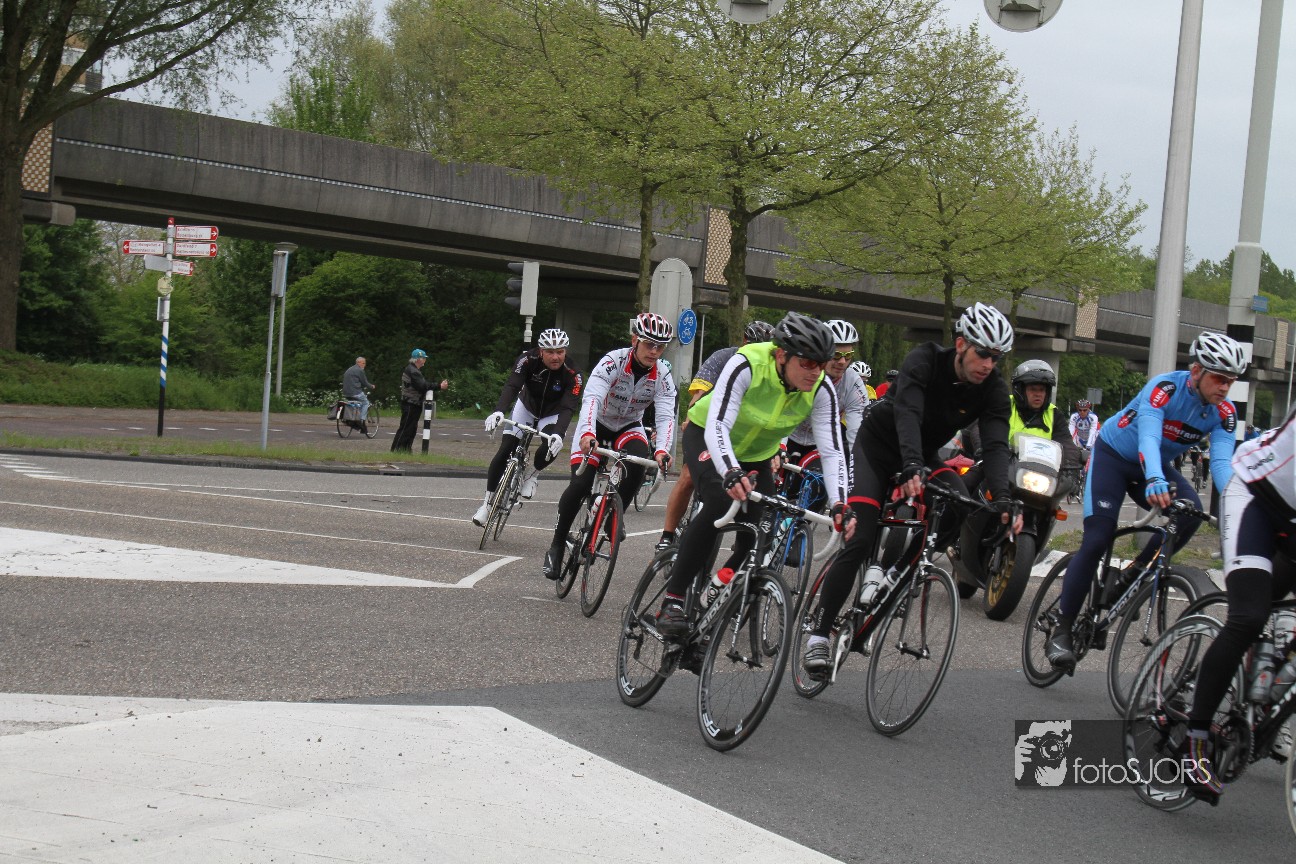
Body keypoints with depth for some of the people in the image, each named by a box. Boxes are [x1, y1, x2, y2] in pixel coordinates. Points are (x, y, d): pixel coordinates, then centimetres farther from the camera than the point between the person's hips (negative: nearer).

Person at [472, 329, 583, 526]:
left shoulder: (572, 375, -30)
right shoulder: (528, 360, -28)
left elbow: (568, 408, -38)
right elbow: (511, 386, -39)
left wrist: (558, 434, -57)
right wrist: (498, 411, -58)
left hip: (552, 415, -1)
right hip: (526, 406, 1)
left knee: (552, 446, -31)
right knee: (505, 450, -12)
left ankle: (533, 474, 1)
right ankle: (487, 503, 2)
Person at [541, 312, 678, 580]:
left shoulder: (662, 376, -17)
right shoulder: (614, 361, -27)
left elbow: (666, 416, -27)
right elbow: (592, 397, -41)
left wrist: (662, 450, -47)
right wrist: (588, 434, -59)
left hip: (629, 427, 3)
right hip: (595, 425, -2)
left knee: (638, 464, -32)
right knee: (580, 484, -21)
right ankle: (556, 546, -4)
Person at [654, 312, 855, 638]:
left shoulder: (821, 391, -23)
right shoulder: (748, 364, -34)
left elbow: (832, 452, -25)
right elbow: (717, 425, -41)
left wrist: (840, 506, -40)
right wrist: (731, 474, -58)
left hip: (756, 454, 5)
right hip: (707, 436, -5)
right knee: (720, 503, -33)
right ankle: (672, 601, -27)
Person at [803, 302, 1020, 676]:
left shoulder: (994, 390, -17)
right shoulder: (924, 361, -28)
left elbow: (996, 444, -27)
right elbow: (907, 413, -42)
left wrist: (1002, 498, -44)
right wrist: (912, 468, -58)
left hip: (924, 453, 4)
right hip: (879, 445, -4)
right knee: (861, 540, -16)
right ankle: (819, 633, -7)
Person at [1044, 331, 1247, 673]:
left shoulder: (1224, 412, -15)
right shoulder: (1165, 387, -29)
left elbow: (1222, 460, -25)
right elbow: (1148, 437, -43)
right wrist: (1155, 481, -61)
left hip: (1155, 465, 5)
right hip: (1113, 454, -5)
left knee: (1190, 512, -25)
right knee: (1097, 539, -17)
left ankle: (1130, 577, -6)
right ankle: (1061, 631, -10)